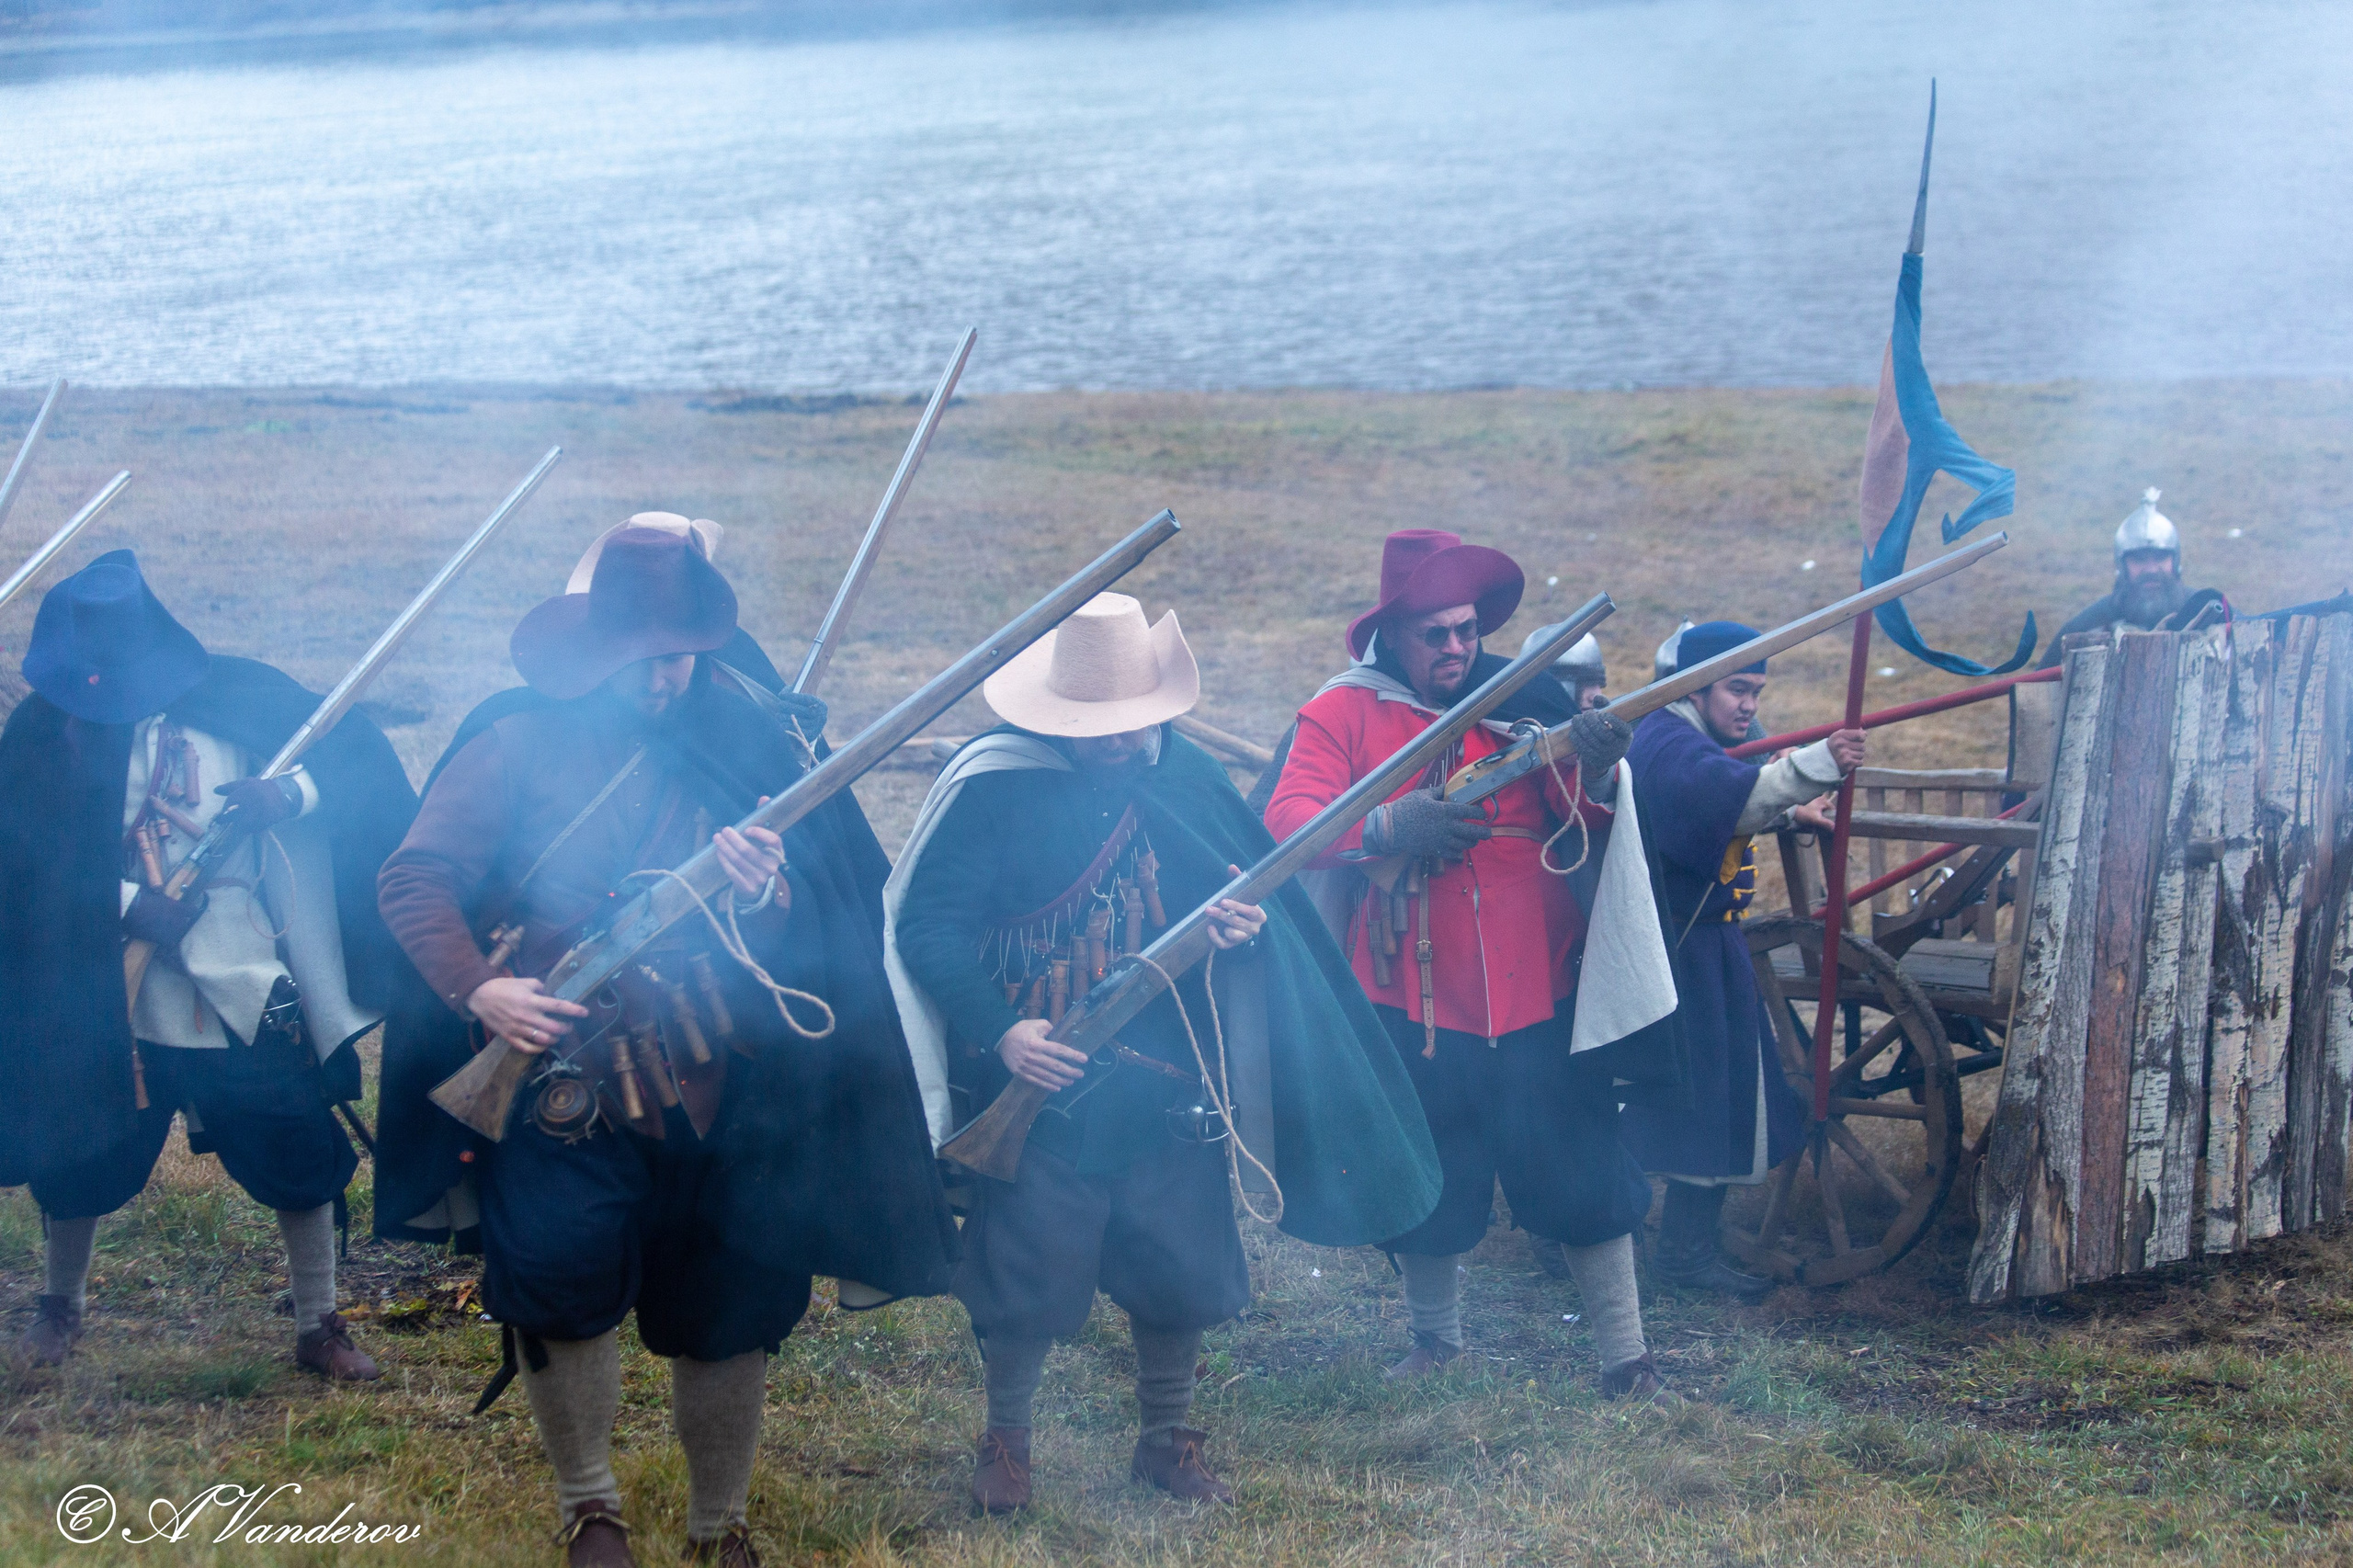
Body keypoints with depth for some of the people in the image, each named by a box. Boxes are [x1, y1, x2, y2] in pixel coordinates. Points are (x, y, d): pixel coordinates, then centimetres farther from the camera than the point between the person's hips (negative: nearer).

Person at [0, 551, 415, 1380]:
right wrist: (127, 904, -24)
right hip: (105, 993, 0)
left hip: (243, 990, 0)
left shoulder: (232, 695, -5)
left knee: (300, 1156, 2)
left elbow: (355, 748, -4)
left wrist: (288, 793, -24)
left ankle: (319, 1326, 19)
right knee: (76, 1154, 12)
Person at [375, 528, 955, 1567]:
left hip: (713, 1095, 2)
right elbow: (413, 879, -2)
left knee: (726, 1310, 7)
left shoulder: (757, 747, 5)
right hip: (558, 1082, -2)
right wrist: (478, 987, -18)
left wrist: (771, 892, -18)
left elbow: (844, 918, 5)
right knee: (561, 1276, -18)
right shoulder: (522, 747, 1)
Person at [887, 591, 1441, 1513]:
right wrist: (997, 1030, -23)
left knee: (1180, 1279, 10)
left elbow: (1254, 886, 14)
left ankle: (1167, 1439, 31)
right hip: (1037, 1090, -3)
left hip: (1169, 1088, 4)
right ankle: (1005, 1441, 27)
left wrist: (1244, 926, -11)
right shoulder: (992, 785, -11)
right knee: (1022, 1287, 4)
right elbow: (924, 925, -11)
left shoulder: (1188, 778, 3)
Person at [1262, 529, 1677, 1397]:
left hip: (1536, 993, 1)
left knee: (1582, 1176, 0)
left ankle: (1626, 1357, 11)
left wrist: (1595, 776, -21)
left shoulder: (1525, 700, 4)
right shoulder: (1345, 713, -1)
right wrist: (1385, 828, -28)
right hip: (1414, 1000, 0)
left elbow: (1582, 836, 1)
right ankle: (1435, 1335, 37)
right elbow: (1286, 820, -13)